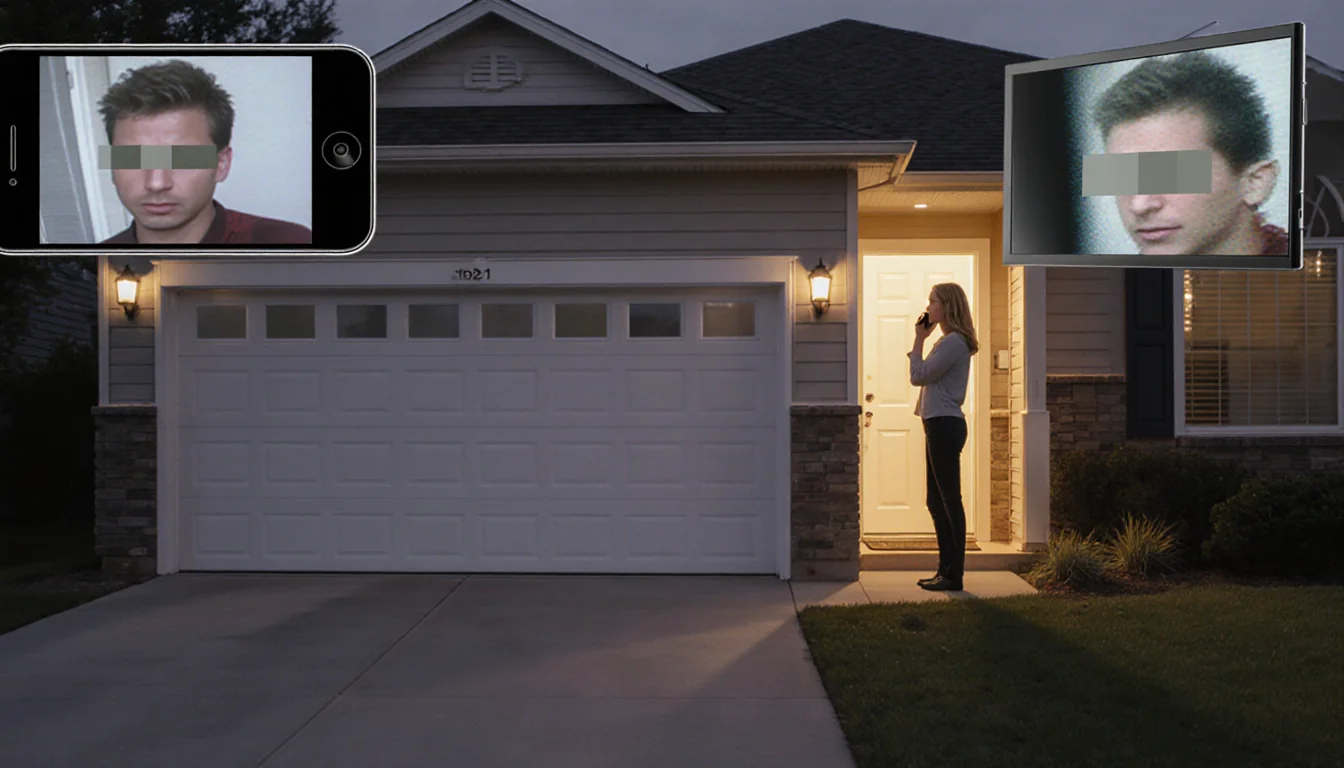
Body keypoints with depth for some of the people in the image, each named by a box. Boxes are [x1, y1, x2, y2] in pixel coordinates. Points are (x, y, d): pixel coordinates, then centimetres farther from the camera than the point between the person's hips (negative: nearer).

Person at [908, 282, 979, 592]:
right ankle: (947, 569, 20)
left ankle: (954, 574, -2)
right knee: (937, 501, 14)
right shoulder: (949, 342, 19)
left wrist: (919, 340, -5)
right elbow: (928, 379, 21)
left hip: (945, 426, -11)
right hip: (939, 426, 11)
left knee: (949, 500, -6)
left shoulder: (953, 343, -14)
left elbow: (918, 376, -12)